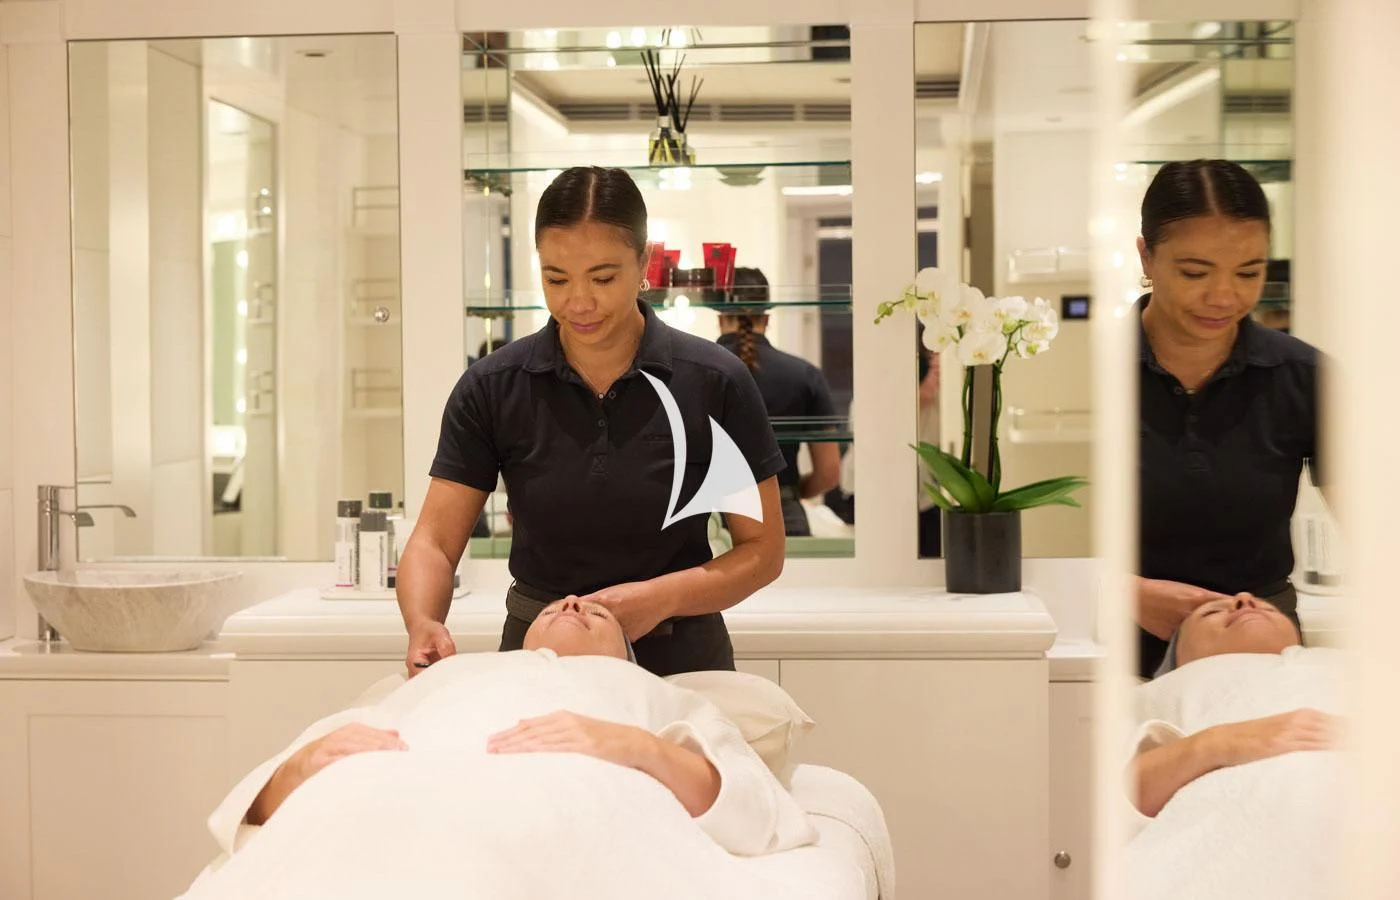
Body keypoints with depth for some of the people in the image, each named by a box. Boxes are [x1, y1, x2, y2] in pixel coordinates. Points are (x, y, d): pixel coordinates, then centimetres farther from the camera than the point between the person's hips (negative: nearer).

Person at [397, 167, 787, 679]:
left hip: (678, 657, -1)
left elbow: (763, 550, -2)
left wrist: (662, 597, -19)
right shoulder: (493, 389, -4)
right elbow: (434, 543, -3)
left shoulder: (714, 383, -7)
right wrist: (423, 625, -25)